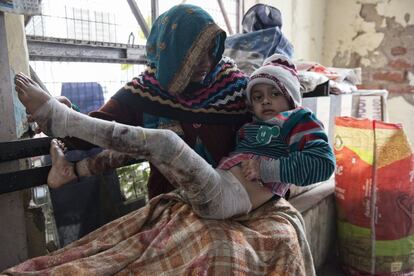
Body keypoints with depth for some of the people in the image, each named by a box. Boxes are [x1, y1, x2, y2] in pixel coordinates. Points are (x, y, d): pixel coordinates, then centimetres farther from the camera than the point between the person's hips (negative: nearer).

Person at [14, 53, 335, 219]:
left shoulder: (300, 120, 8)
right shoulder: (251, 126, 26)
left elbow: (323, 163, -9)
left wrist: (264, 167, -14)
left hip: (228, 196, -7)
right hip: (217, 190, 8)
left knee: (164, 141, -23)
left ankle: (56, 115, -16)